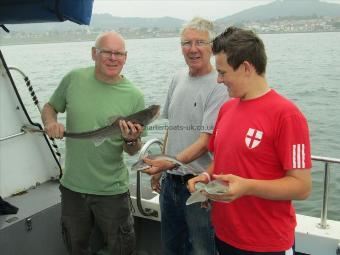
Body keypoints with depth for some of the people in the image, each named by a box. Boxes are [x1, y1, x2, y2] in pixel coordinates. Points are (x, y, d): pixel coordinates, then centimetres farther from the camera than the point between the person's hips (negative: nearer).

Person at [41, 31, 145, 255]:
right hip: (72, 186, 3)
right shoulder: (74, 79, -5)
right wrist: (51, 122, -13)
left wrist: (131, 140, -26)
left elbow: (133, 151, -3)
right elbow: (49, 107, 9)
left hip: (112, 190, -2)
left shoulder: (134, 96, -10)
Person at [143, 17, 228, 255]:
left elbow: (205, 141, -20)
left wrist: (171, 163, -31)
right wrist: (159, 168, 16)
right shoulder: (178, 78, 7)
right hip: (171, 181, 7)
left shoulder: (219, 86, -16)